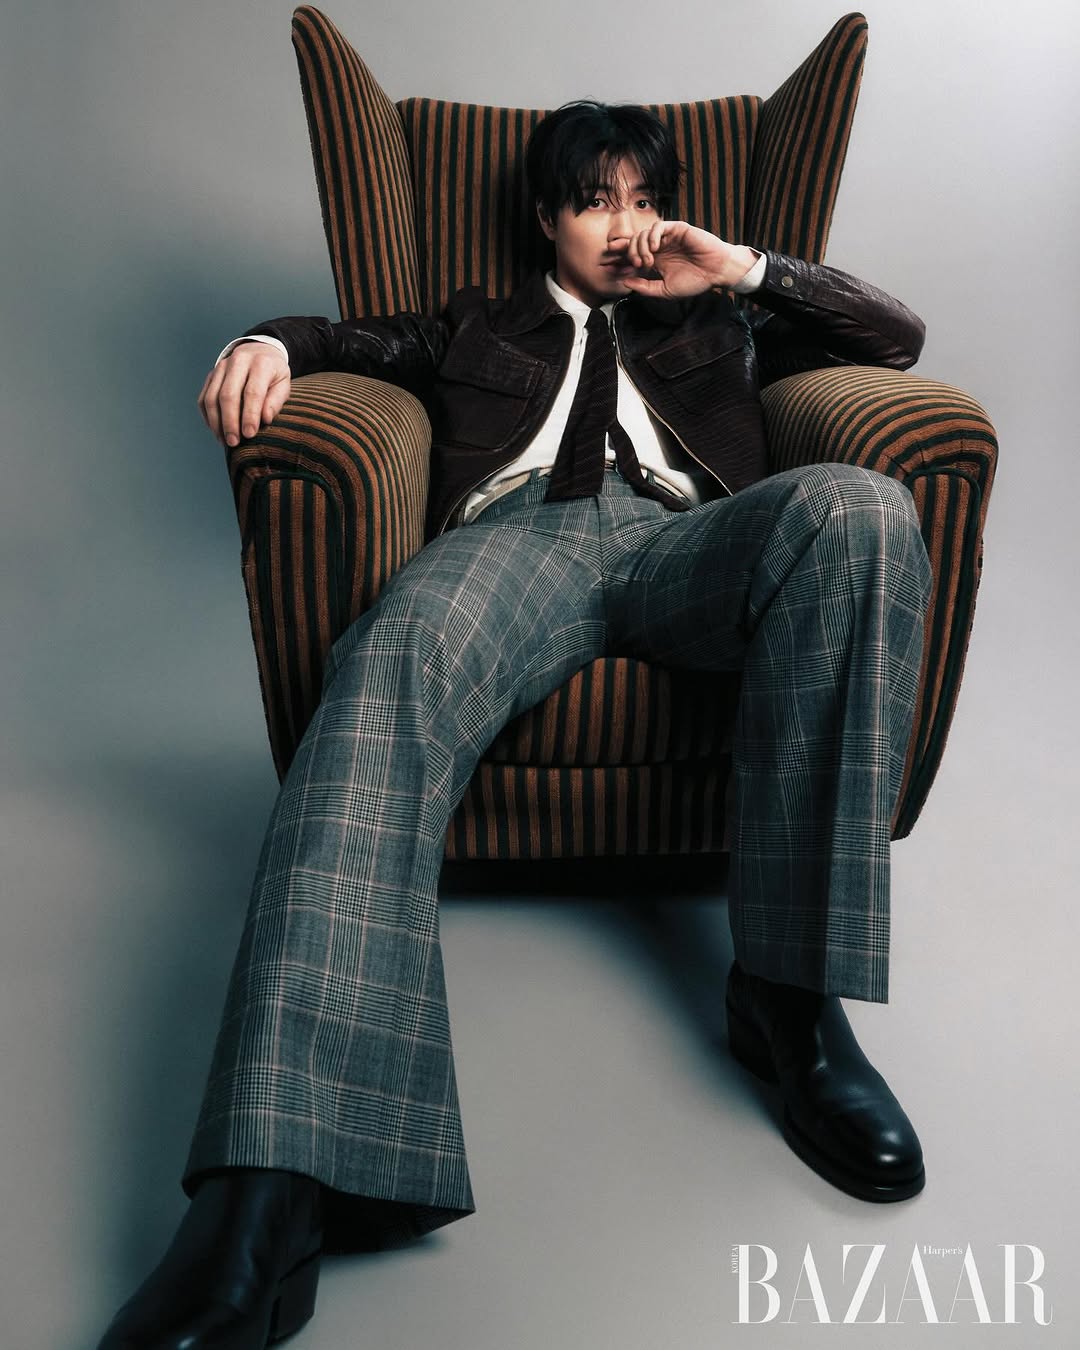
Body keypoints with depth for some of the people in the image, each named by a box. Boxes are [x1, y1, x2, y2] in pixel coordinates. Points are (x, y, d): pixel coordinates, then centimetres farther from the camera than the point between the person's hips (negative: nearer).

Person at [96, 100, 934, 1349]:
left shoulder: (712, 325, 40)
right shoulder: (479, 327, 39)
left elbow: (896, 335, 37)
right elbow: (354, 341, 29)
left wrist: (742, 266, 25)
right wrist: (270, 342, 5)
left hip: (676, 537, 2)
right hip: (515, 531, -1)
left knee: (857, 507, -33)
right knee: (390, 672, -38)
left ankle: (792, 995, -33)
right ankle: (264, 1208, -52)